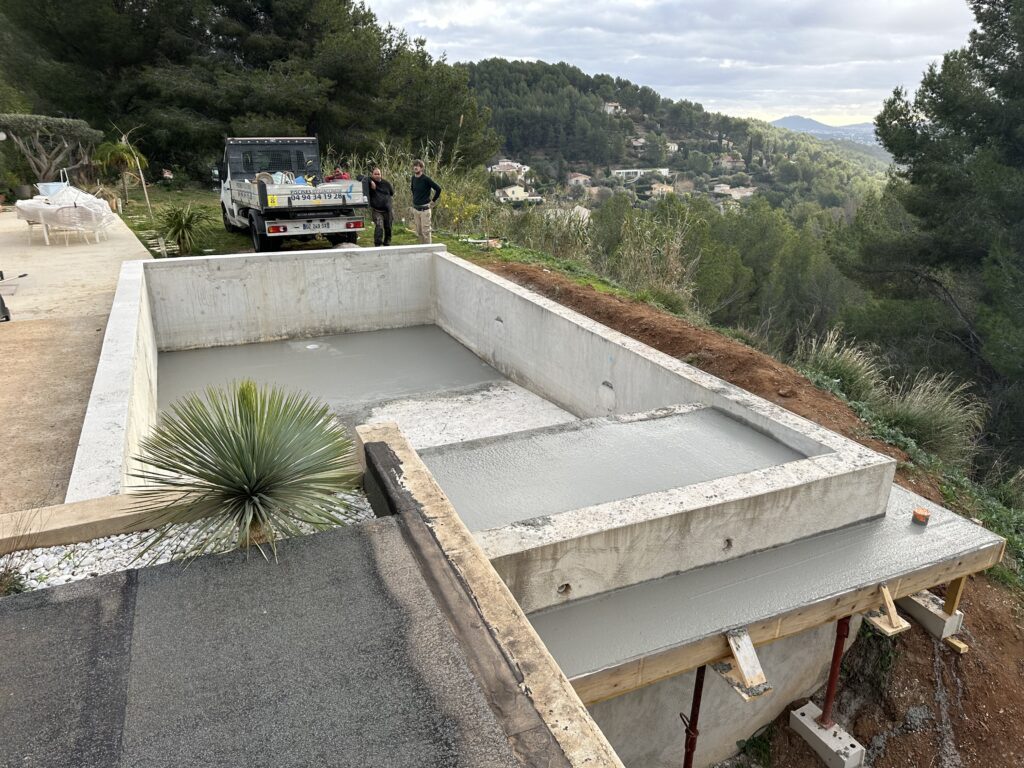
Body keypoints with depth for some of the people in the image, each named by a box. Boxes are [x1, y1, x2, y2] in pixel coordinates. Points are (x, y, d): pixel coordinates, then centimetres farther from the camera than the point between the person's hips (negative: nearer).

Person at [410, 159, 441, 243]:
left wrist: (433, 201, -6)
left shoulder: (426, 179, -13)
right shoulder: (413, 178, 6)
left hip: (424, 209, -6)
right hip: (415, 208, 7)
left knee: (425, 231, -4)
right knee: (418, 231, 11)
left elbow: (438, 188, -13)